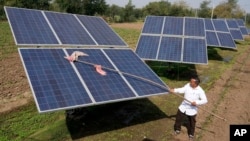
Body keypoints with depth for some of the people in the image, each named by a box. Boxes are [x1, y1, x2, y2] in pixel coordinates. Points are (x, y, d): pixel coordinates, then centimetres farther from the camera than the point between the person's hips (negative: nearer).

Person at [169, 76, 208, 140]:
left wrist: (197, 102, -33)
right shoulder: (188, 85, -9)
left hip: (192, 109, -3)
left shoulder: (200, 91, -20)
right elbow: (182, 90, -16)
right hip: (183, 106, 3)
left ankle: (191, 134, 40)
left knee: (191, 122, 14)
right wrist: (174, 90, -32)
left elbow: (205, 100, -20)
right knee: (178, 118, 15)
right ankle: (177, 129, 42)